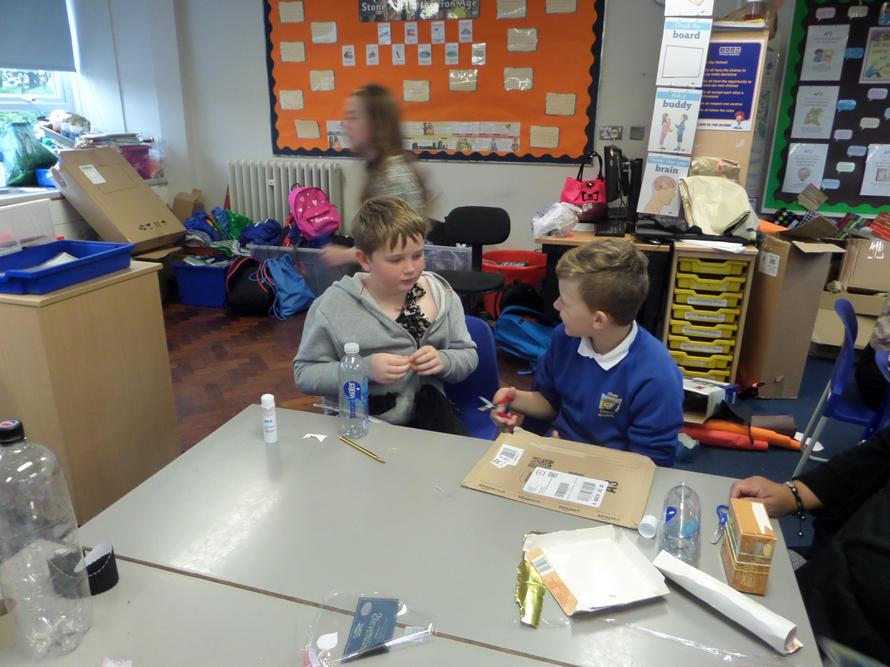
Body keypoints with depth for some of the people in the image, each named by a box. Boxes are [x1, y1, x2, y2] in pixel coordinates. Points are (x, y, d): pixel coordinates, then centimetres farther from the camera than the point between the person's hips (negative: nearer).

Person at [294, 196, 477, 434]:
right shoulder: (333, 305, -10)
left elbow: (468, 356, 9)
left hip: (427, 414, 2)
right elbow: (304, 373, -5)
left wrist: (443, 361, -15)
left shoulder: (441, 294, 0)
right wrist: (365, 369, -21)